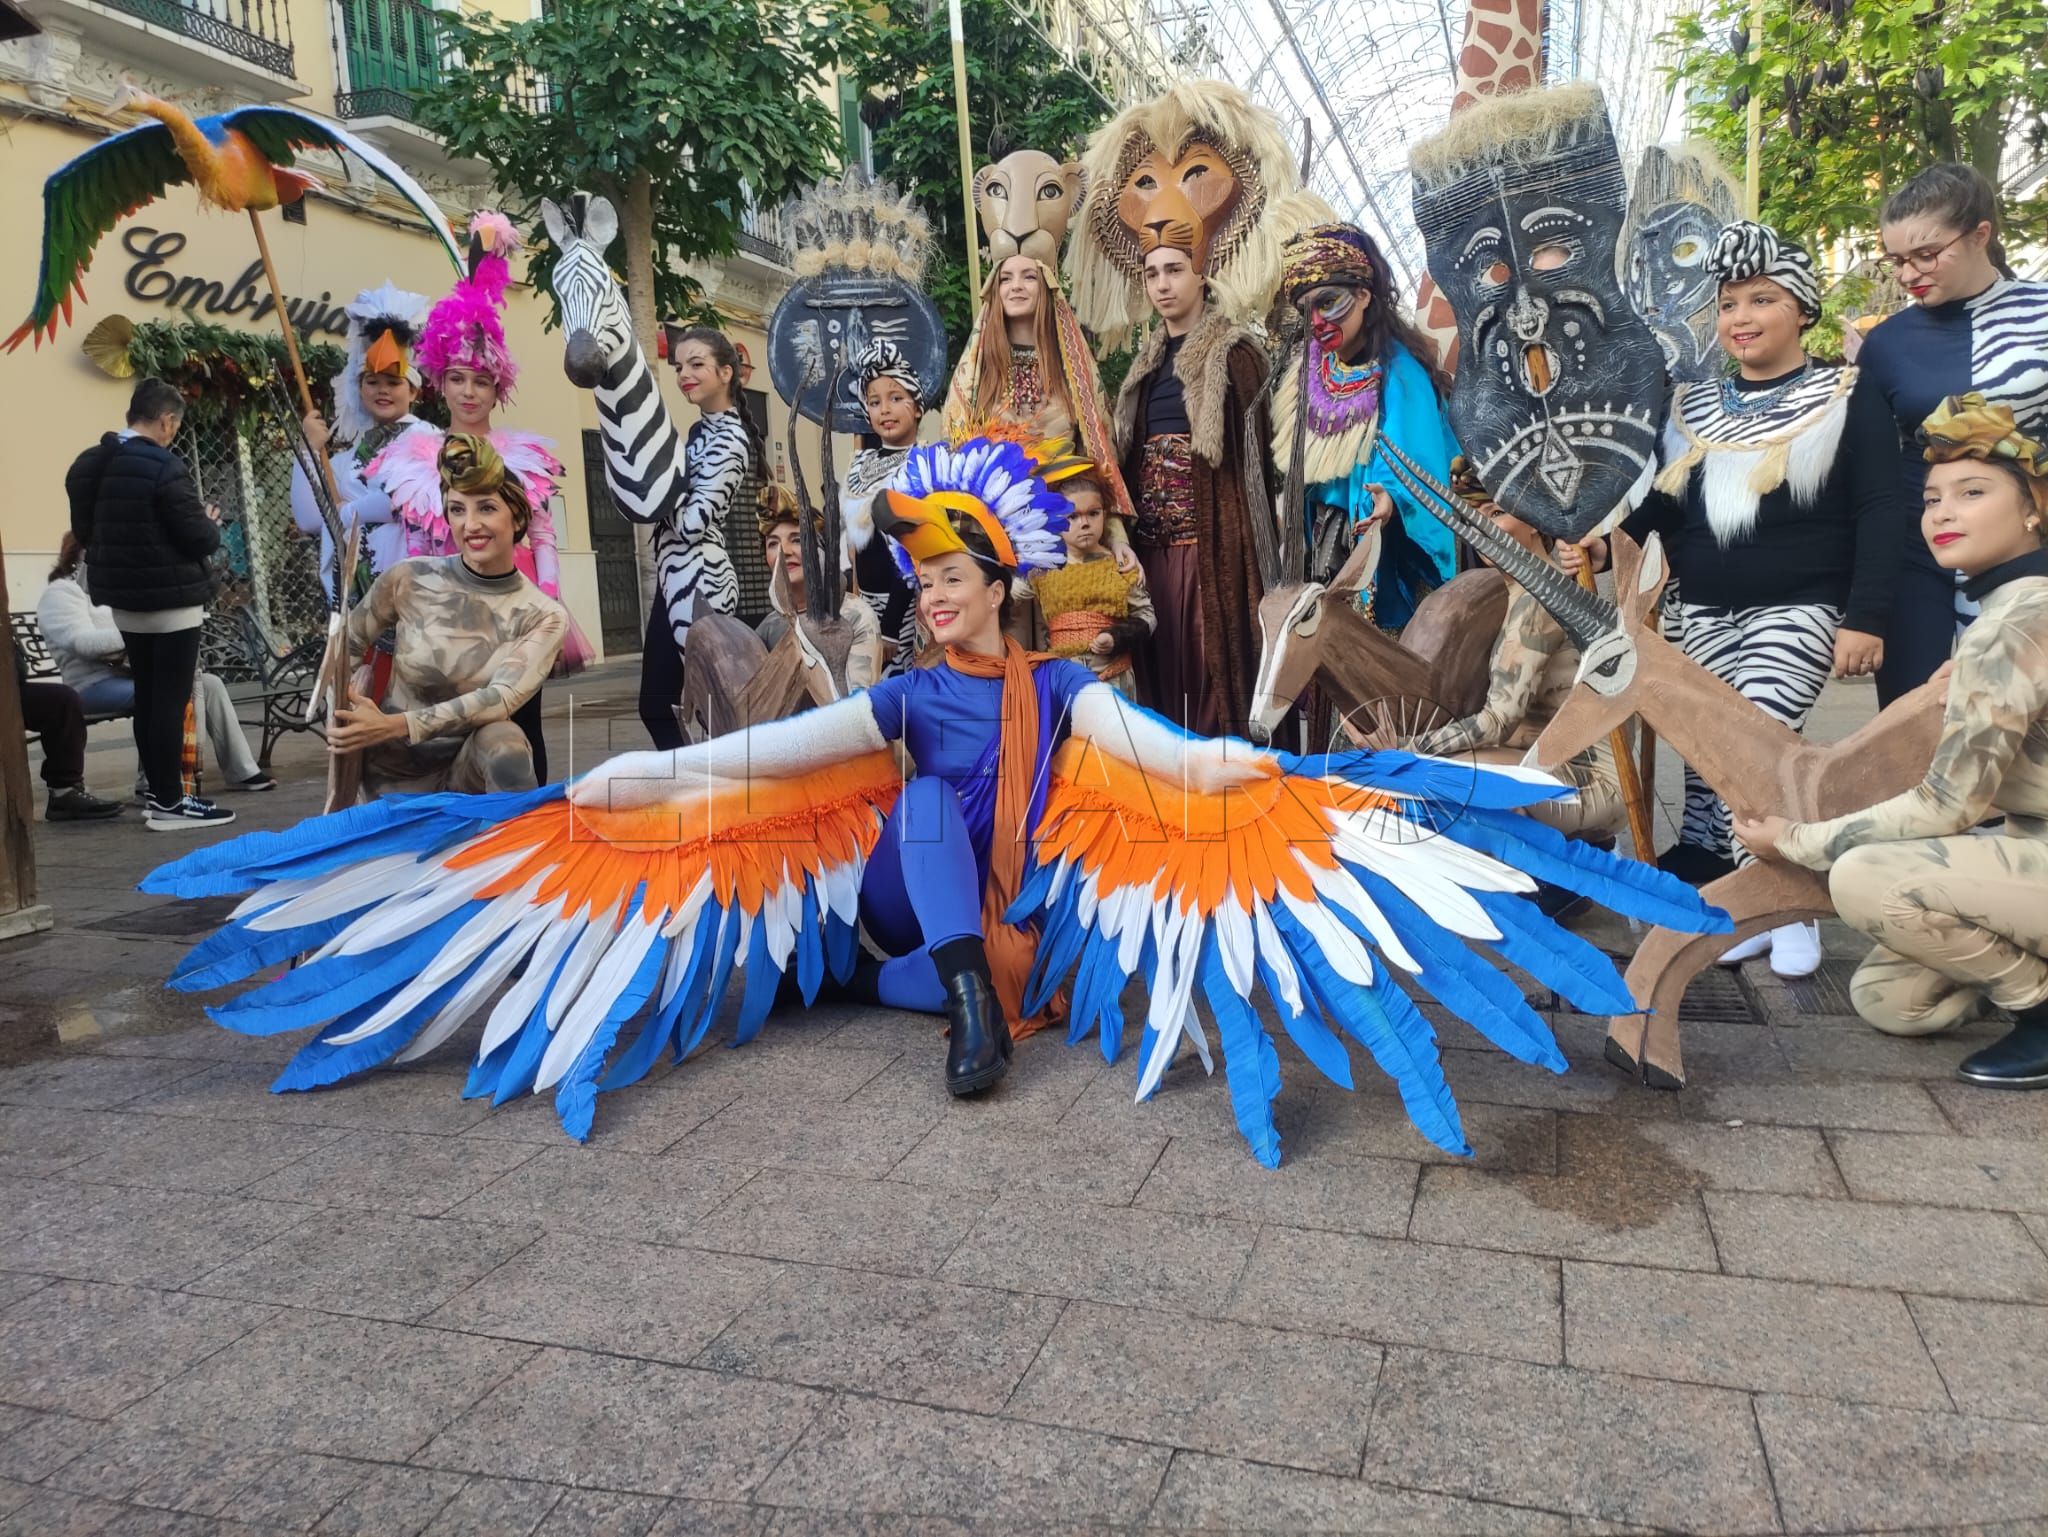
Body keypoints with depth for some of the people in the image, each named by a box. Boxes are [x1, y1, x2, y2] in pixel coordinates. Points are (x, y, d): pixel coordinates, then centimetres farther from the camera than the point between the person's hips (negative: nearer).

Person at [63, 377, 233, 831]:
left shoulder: (89, 465, 8)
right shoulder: (164, 467, -19)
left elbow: (84, 532, 18)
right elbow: (199, 538, -18)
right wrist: (212, 523, 2)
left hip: (124, 598, 8)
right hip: (173, 599, -8)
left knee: (146, 697, 14)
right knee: (171, 700, -4)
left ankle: (157, 793, 20)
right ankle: (170, 802, 0)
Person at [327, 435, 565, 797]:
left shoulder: (543, 617, -8)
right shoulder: (409, 579, -5)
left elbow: (503, 698, -23)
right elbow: (344, 649, 7)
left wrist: (393, 725, -33)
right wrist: (349, 720, -13)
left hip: (472, 767, -2)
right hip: (396, 768, 2)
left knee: (504, 740, -32)